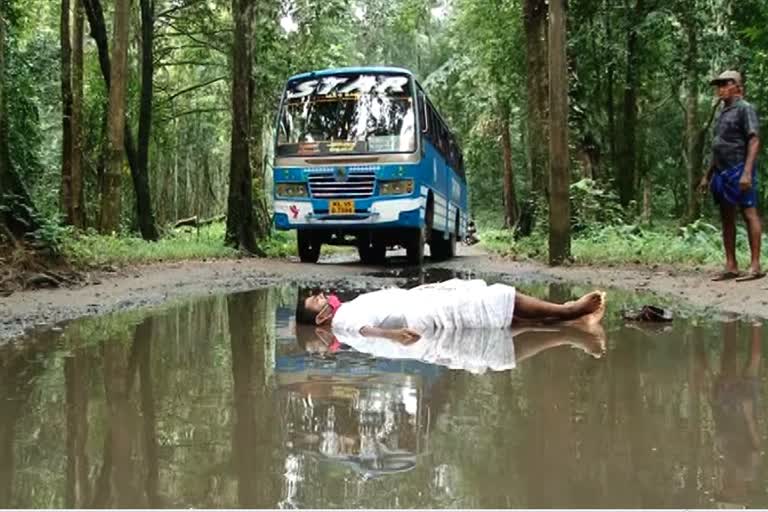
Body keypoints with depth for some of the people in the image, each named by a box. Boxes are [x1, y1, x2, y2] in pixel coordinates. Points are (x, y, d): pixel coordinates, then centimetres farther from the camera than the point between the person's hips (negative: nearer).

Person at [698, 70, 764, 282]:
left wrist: (747, 172, -22)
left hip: (739, 169, -9)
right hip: (722, 171, 9)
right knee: (727, 218, 7)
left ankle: (756, 266, -7)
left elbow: (754, 141, -13)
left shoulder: (745, 109, -4)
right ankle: (730, 266, 10)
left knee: (749, 213, -8)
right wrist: (707, 175, 22)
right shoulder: (723, 113, 20)